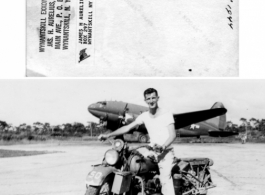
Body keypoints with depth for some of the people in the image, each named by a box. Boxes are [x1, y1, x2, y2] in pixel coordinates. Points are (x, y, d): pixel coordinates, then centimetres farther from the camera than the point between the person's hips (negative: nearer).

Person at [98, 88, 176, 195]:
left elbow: (172, 134, -13)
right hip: (152, 151, 6)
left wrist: (162, 147, -32)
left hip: (166, 151, -6)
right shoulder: (144, 116, 10)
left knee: (165, 178, -21)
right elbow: (128, 127, 6)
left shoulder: (166, 114, -4)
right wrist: (108, 135, -3)